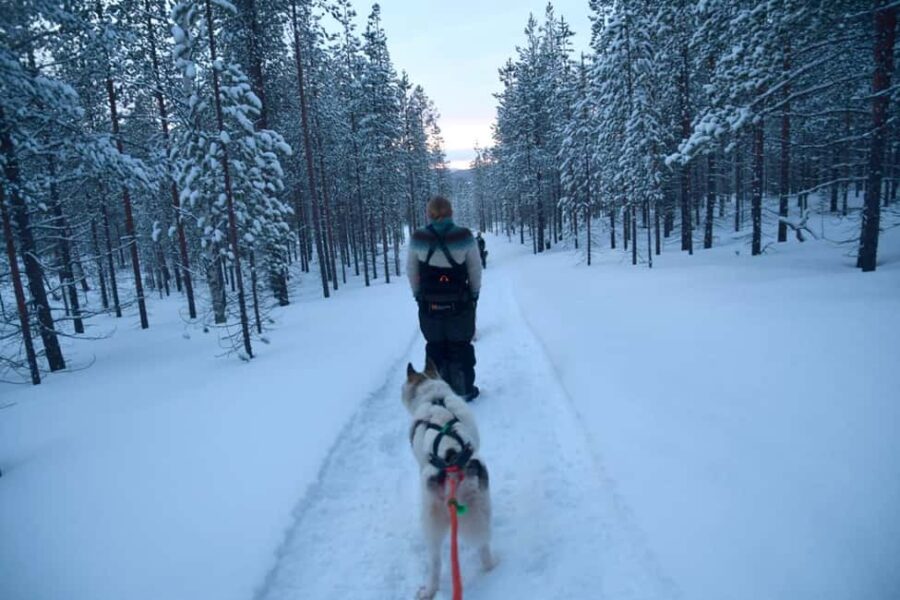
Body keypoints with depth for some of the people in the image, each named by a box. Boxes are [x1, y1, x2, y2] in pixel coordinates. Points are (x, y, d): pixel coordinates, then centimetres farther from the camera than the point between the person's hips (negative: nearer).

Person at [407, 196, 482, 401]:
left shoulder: (418, 239, -8)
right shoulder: (464, 237, -12)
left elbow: (411, 272, -1)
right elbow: (476, 269, -5)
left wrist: (419, 295, 12)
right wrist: (474, 294, 10)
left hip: (429, 305, 1)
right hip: (460, 304, -1)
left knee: (435, 348, 17)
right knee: (461, 347, 16)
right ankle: (465, 390, 25)